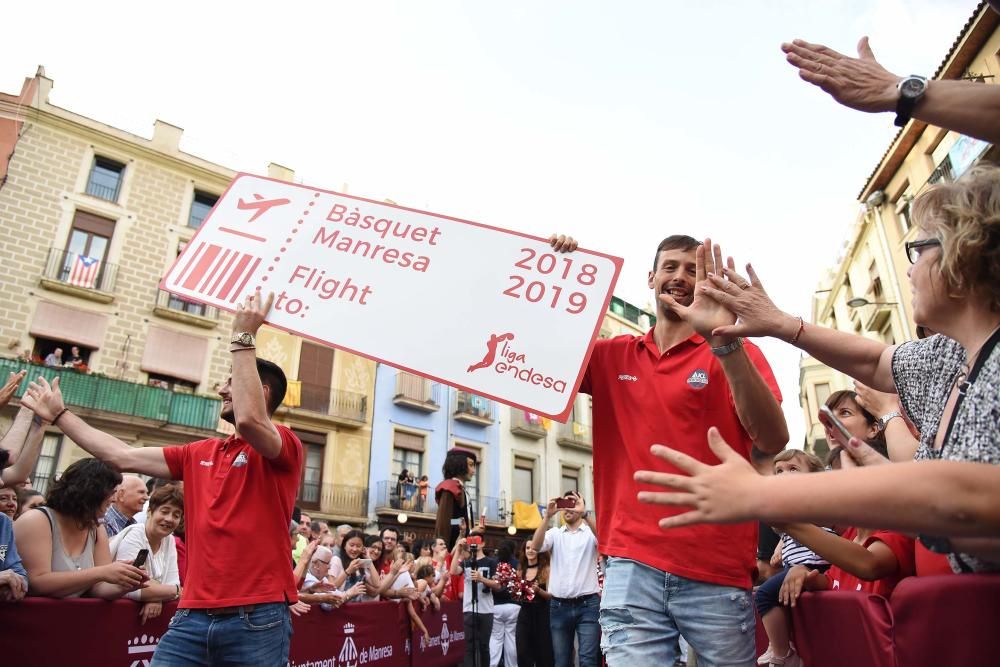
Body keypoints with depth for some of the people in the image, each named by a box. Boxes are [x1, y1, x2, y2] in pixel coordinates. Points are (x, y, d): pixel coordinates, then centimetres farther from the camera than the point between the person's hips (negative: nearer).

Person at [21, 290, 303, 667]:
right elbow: (123, 456, 19)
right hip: (193, 616, 6)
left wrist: (242, 337, -21)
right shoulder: (200, 453, 15)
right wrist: (60, 415, 26)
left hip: (258, 619, -6)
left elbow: (248, 420, -27)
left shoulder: (285, 446, -6)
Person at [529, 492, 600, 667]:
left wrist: (585, 514, -32)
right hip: (559, 606, 3)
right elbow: (535, 546, -10)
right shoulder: (554, 533, 9)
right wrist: (548, 516, -21)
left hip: (588, 604, -2)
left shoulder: (591, 532, 4)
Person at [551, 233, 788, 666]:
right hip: (631, 567, 1)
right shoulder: (612, 356, 9)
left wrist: (723, 341, -27)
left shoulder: (735, 353, 0)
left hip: (717, 572, -1)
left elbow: (773, 441, -14)